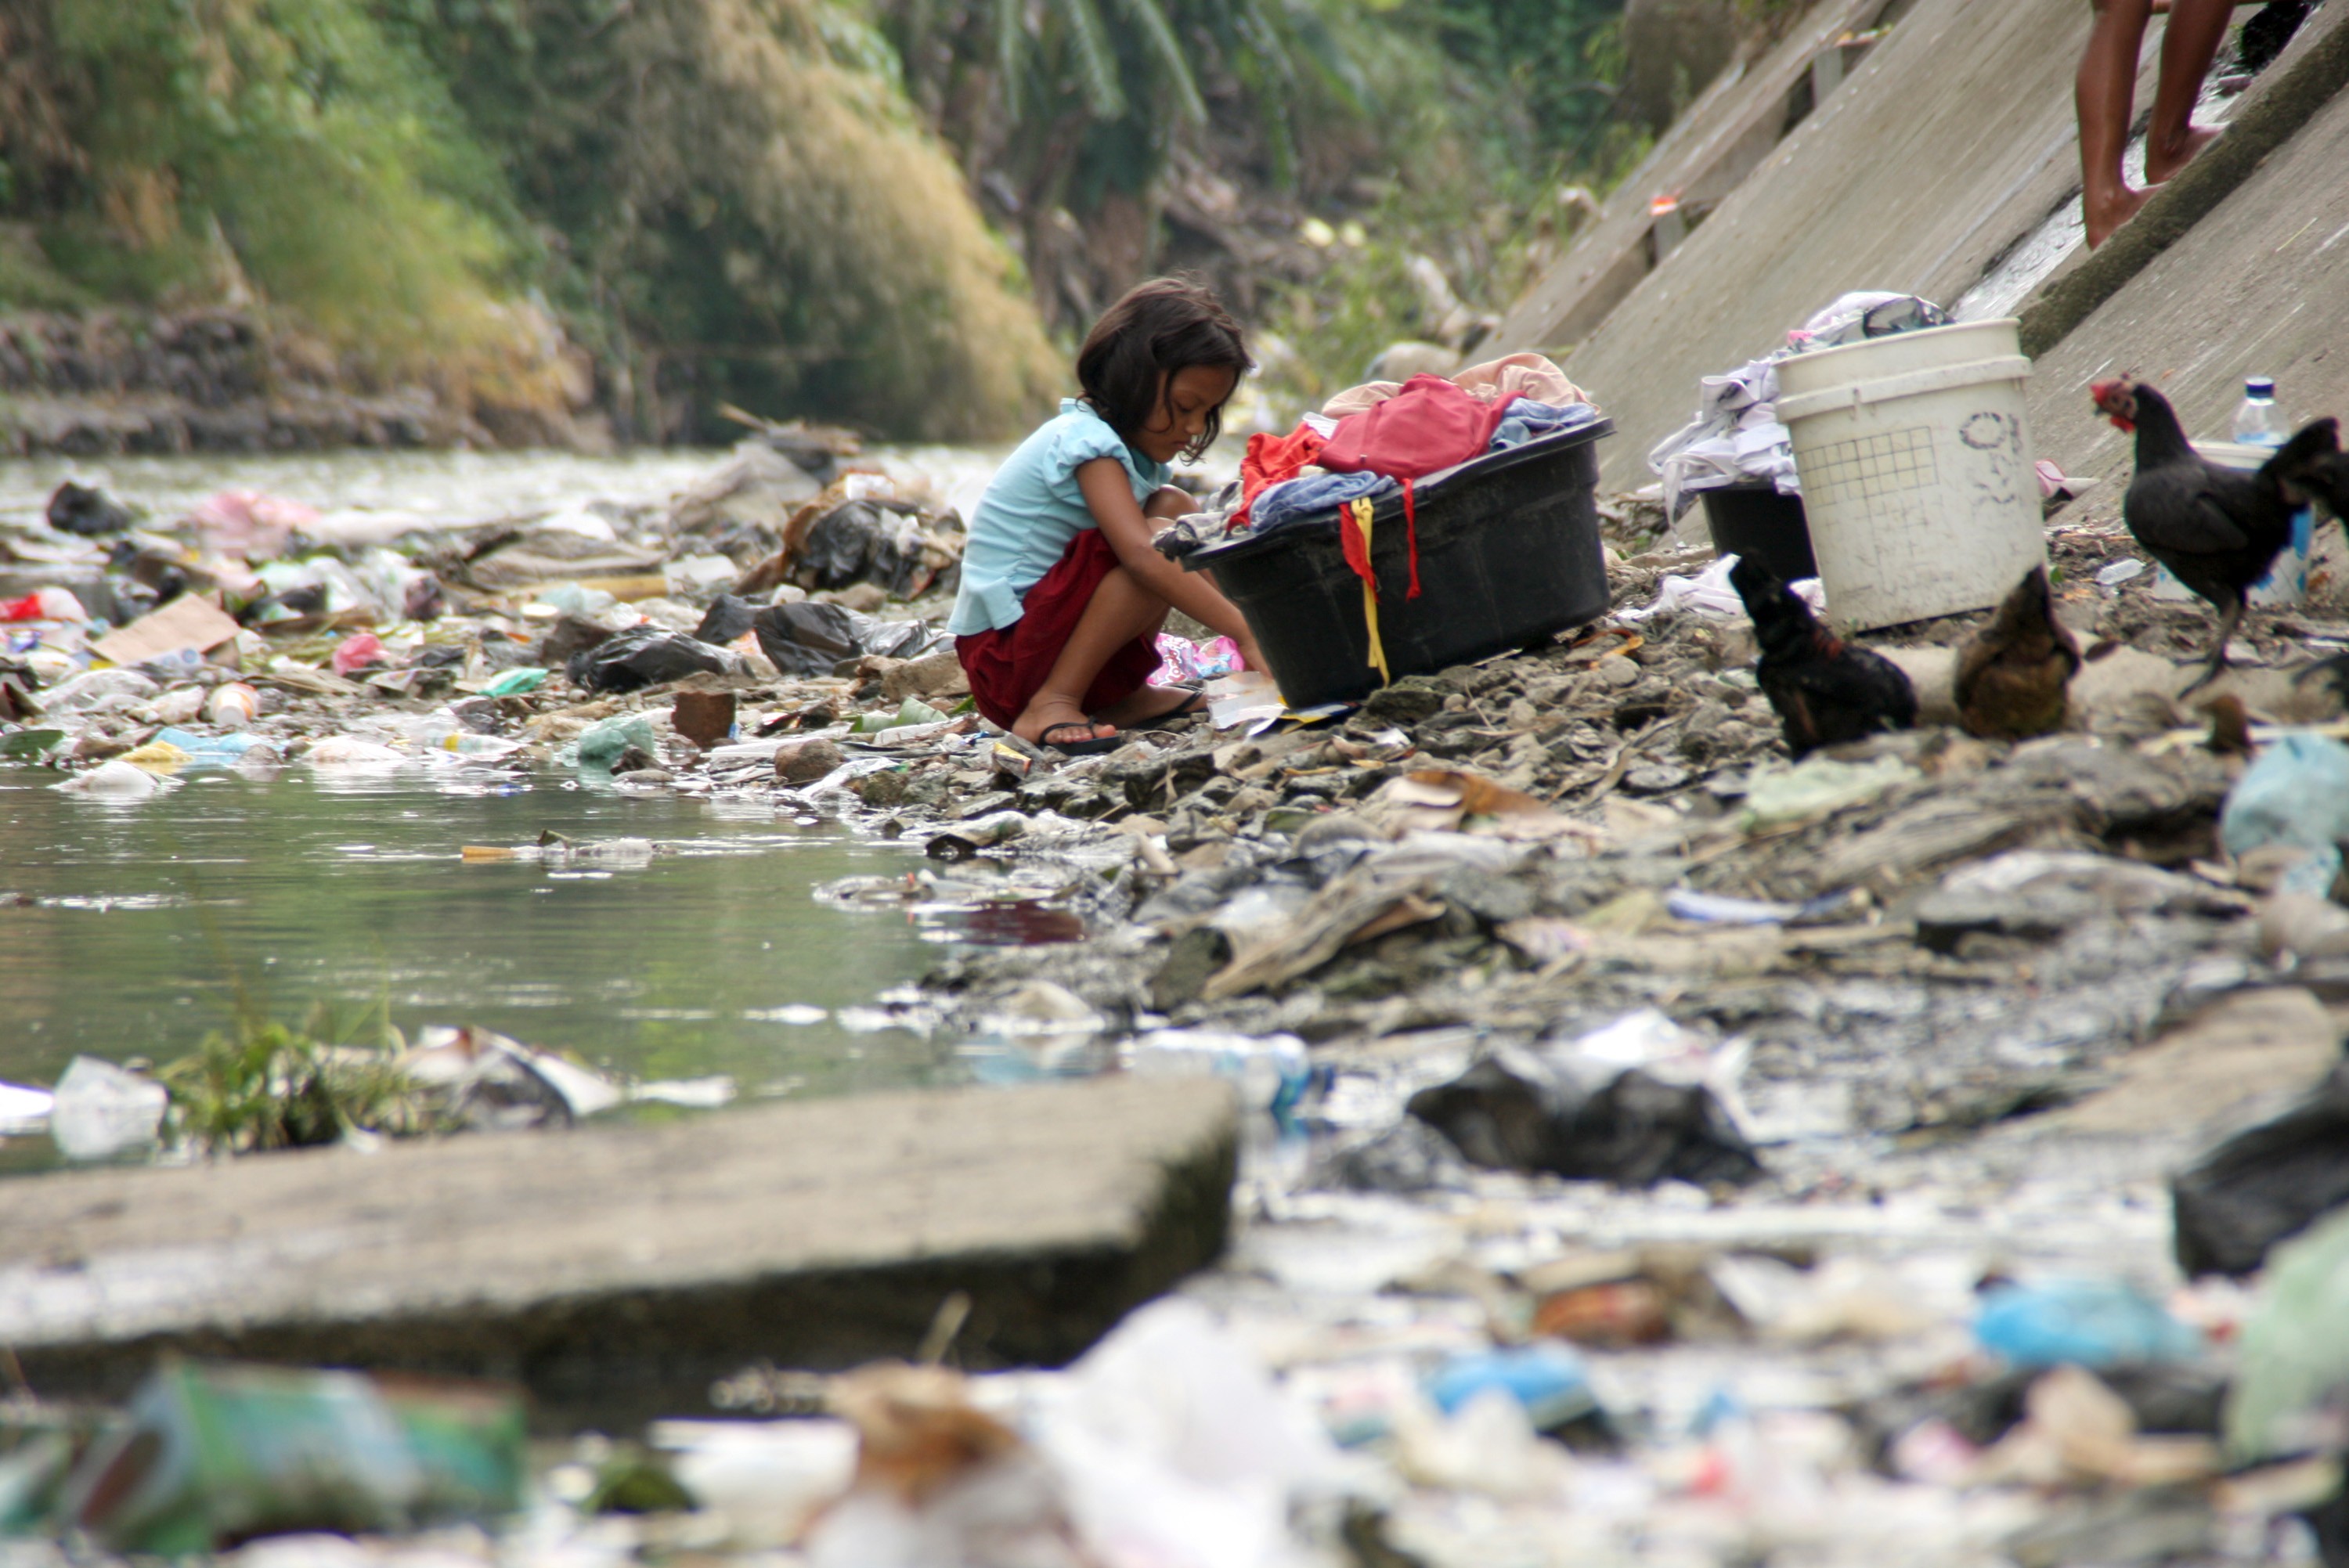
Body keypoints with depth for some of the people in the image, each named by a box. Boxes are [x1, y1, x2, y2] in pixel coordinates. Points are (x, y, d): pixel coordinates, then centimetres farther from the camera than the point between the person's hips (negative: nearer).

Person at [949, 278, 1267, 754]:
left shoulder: (1134, 449, 12)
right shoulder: (1087, 442, -18)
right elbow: (1141, 556, -32)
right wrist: (1245, 634, -35)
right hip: (1002, 652, -9)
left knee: (1175, 506, 5)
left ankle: (1125, 695, 2)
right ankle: (1051, 706, -21)